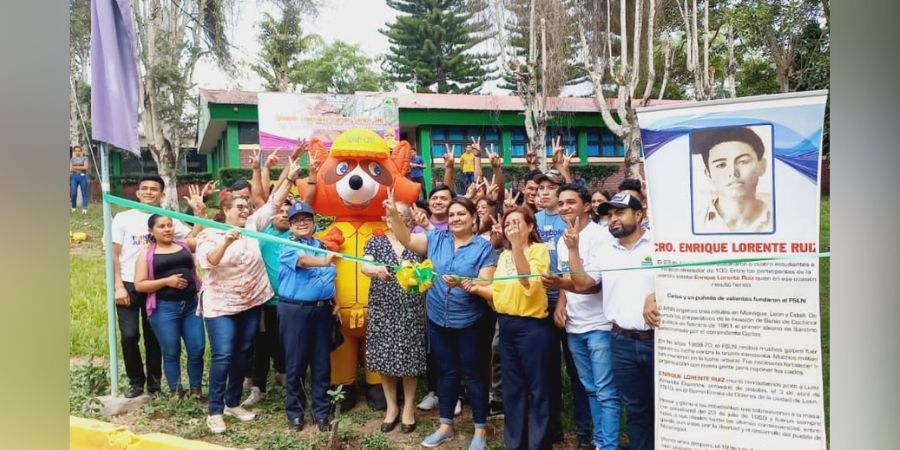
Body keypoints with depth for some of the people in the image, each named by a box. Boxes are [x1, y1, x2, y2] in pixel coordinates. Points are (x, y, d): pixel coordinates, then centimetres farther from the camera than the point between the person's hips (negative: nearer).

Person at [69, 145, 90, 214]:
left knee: (84, 192, -5)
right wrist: (81, 168, -5)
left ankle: (84, 208, -5)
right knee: (73, 193, -3)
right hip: (74, 176, 2)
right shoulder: (72, 159, 14)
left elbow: (85, 167, -6)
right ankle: (73, 207, 14)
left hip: (83, 176, -2)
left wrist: (76, 167, -3)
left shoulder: (84, 159, 7)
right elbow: (70, 169, 5)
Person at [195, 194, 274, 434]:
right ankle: (215, 412, 2)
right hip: (220, 305, -5)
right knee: (223, 356, -10)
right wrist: (226, 242, -39)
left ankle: (233, 403, 26)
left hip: (250, 304, 5)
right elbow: (208, 261, -23)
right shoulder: (210, 234, -6)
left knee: (243, 354, 11)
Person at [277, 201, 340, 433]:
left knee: (322, 363, 8)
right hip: (295, 310, -5)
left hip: (322, 310, 5)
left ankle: (321, 412, 19)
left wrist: (335, 302, 10)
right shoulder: (288, 246, -4)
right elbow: (302, 260, -24)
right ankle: (295, 411, 19)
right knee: (296, 364, 2)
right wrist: (323, 261, -37)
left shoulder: (322, 246, 13)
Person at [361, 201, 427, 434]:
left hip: (411, 311, -1)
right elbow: (364, 266, -13)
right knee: (385, 358, 7)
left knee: (408, 358, 3)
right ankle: (391, 407, 24)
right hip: (382, 310, 1)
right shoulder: (376, 242, 4)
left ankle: (408, 407, 22)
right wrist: (377, 269, -34)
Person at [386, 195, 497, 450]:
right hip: (438, 320, 4)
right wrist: (393, 213, -16)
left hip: (470, 322, -4)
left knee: (472, 374, 7)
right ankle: (445, 426, 30)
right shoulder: (436, 239, 4)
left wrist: (462, 283, -30)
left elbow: (487, 284, -13)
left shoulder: (484, 248, -7)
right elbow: (406, 239, -2)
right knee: (446, 372, 15)